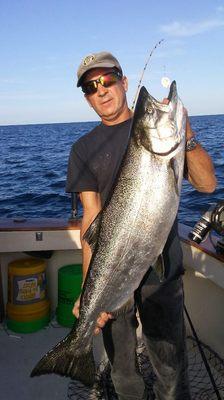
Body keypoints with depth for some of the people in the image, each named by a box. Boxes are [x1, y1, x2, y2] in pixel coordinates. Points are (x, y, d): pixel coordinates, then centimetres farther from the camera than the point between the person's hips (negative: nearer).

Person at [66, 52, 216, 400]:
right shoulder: (84, 148, 4)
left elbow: (207, 184, -5)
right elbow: (92, 217, -5)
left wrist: (186, 135, -22)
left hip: (162, 270, -1)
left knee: (171, 370, 6)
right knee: (122, 371, 16)